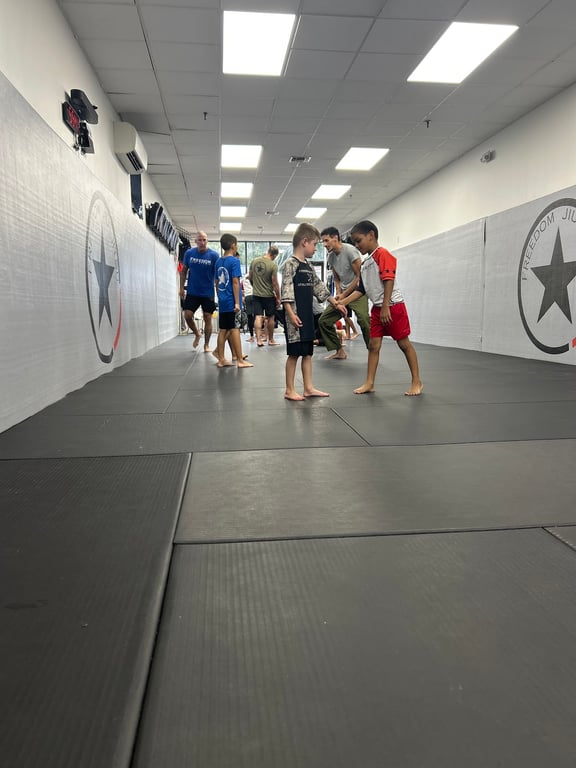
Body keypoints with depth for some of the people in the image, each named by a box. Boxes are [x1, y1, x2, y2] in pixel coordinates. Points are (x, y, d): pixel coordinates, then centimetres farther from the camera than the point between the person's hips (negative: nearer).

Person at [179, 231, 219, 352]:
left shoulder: (214, 255, -9)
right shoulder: (189, 253, -2)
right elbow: (184, 271, 8)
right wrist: (181, 288, 4)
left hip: (208, 293, -2)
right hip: (192, 292, 2)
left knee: (207, 318, 2)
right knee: (187, 316, -3)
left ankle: (206, 344, 17)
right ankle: (197, 334, 25)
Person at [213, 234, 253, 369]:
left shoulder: (218, 261, 12)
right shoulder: (234, 261, -10)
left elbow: (217, 283, 16)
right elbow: (235, 282, -14)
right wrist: (237, 302, -15)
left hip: (222, 301, 7)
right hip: (232, 301, -7)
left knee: (223, 330, 9)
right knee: (235, 329, -4)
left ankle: (221, 359, 12)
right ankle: (240, 360, 1)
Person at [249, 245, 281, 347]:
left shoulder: (254, 261, 0)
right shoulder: (273, 265, -16)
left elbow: (250, 277, 10)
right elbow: (275, 283, -14)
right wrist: (278, 297, -4)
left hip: (256, 294, 4)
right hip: (268, 295, -4)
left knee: (258, 317, 3)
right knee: (270, 318, 11)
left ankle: (259, 340, -3)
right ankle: (270, 340, 21)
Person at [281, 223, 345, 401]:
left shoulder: (308, 266, 15)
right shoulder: (290, 264, -10)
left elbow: (319, 286, 21)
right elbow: (286, 291, -17)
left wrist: (335, 304, 21)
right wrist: (291, 314, -23)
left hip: (308, 316, 8)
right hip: (296, 317, -8)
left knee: (307, 353, 11)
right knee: (294, 353, -2)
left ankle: (308, 387, 18)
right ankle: (289, 390, 7)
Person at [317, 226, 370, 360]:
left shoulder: (350, 250, -14)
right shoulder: (331, 257, 8)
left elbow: (360, 276, -16)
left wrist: (344, 295, -15)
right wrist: (338, 294, -3)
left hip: (357, 290, -8)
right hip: (343, 293, 8)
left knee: (363, 319, -31)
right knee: (323, 320, 2)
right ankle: (339, 351, 10)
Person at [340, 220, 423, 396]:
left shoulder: (382, 254, -10)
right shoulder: (365, 264, 16)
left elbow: (389, 281, -19)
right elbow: (360, 290, 17)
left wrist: (385, 307, -23)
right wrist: (342, 302, 7)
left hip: (393, 306, -8)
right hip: (377, 308, 8)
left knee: (404, 344, 1)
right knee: (373, 345, 5)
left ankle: (417, 382, 10)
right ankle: (369, 383, 10)